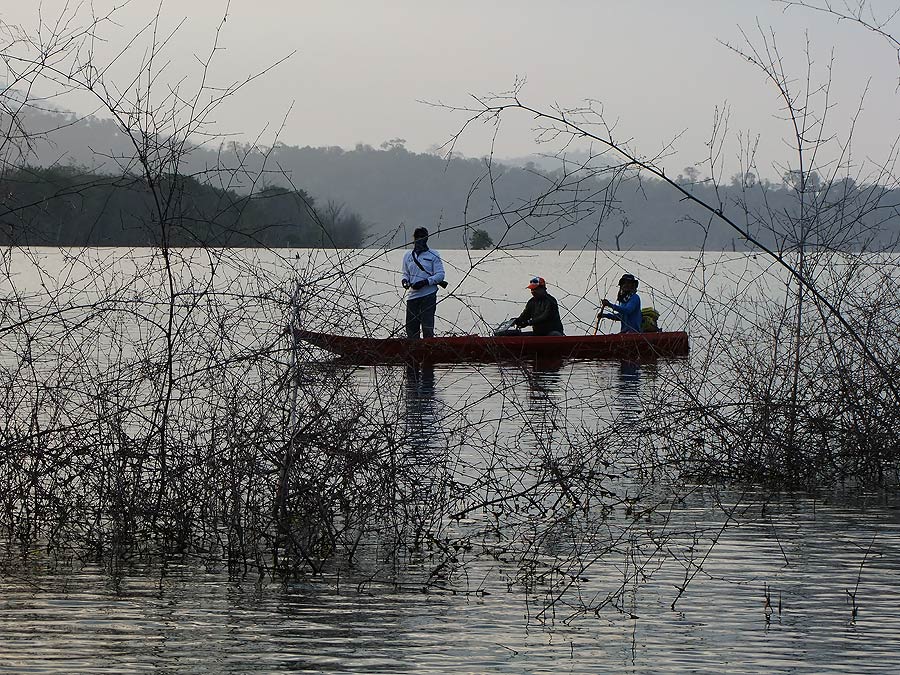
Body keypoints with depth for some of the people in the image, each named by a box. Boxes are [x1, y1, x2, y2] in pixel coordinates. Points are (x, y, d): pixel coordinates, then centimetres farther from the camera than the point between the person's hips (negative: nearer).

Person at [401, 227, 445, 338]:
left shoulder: (433, 256, 1)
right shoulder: (408, 256, 15)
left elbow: (440, 275, -3)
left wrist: (425, 282, -16)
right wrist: (404, 280, -1)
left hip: (428, 295, -4)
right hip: (413, 295, 5)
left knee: (427, 327, -10)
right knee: (411, 327, 2)